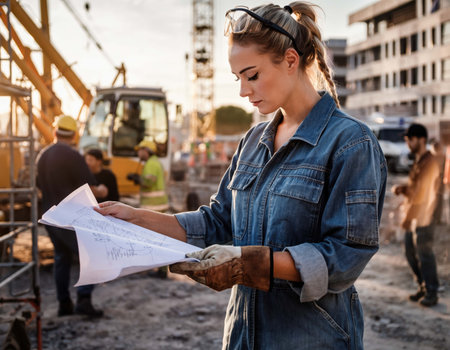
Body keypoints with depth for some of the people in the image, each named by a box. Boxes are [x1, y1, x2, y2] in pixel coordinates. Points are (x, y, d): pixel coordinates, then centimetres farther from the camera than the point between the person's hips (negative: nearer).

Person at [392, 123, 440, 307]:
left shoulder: (429, 163, -17)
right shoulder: (418, 161, 14)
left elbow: (421, 193, -20)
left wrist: (408, 218, -15)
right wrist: (402, 188, 1)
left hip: (422, 219, -10)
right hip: (413, 218, 10)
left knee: (425, 256, -1)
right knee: (411, 253, 15)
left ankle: (431, 293, 10)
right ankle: (423, 287, 27)